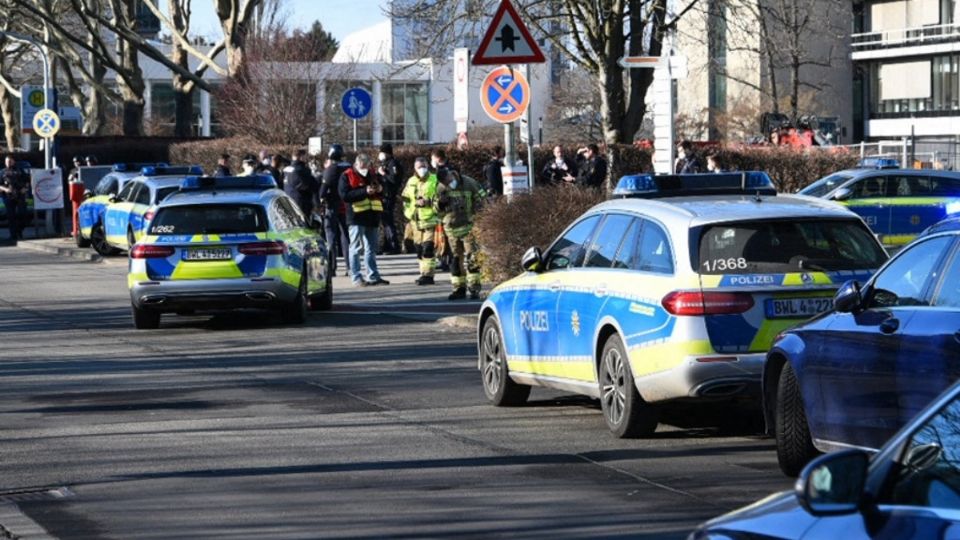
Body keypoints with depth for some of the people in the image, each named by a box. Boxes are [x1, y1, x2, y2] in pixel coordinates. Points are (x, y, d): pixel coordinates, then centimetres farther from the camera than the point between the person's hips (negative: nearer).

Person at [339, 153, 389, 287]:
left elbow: (384, 192, 24)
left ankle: (373, 276, 17)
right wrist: (364, 191, -22)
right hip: (356, 216, -6)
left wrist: (380, 189, -1)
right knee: (356, 247, -5)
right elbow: (344, 195, -16)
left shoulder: (373, 174, 14)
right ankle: (356, 277, -4)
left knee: (371, 248, 11)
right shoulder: (347, 176, -4)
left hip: (373, 215, 6)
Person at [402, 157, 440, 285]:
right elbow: (405, 199, 22)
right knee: (419, 249, 9)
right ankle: (424, 273, 17)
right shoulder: (411, 182, 15)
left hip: (430, 220, -6)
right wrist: (408, 213, 11)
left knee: (428, 248, -13)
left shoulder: (435, 180, -3)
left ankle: (428, 275, -12)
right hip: (416, 221, 6)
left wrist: (427, 202, -19)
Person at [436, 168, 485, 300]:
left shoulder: (469, 183, -8)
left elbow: (481, 198, 1)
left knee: (471, 258, -10)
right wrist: (441, 203, -10)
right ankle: (459, 288, 14)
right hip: (451, 228, 4)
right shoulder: (441, 189, 2)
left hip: (468, 226, -4)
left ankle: (474, 289, -9)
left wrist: (474, 212, -9)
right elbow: (438, 210, 12)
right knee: (456, 258, 8)